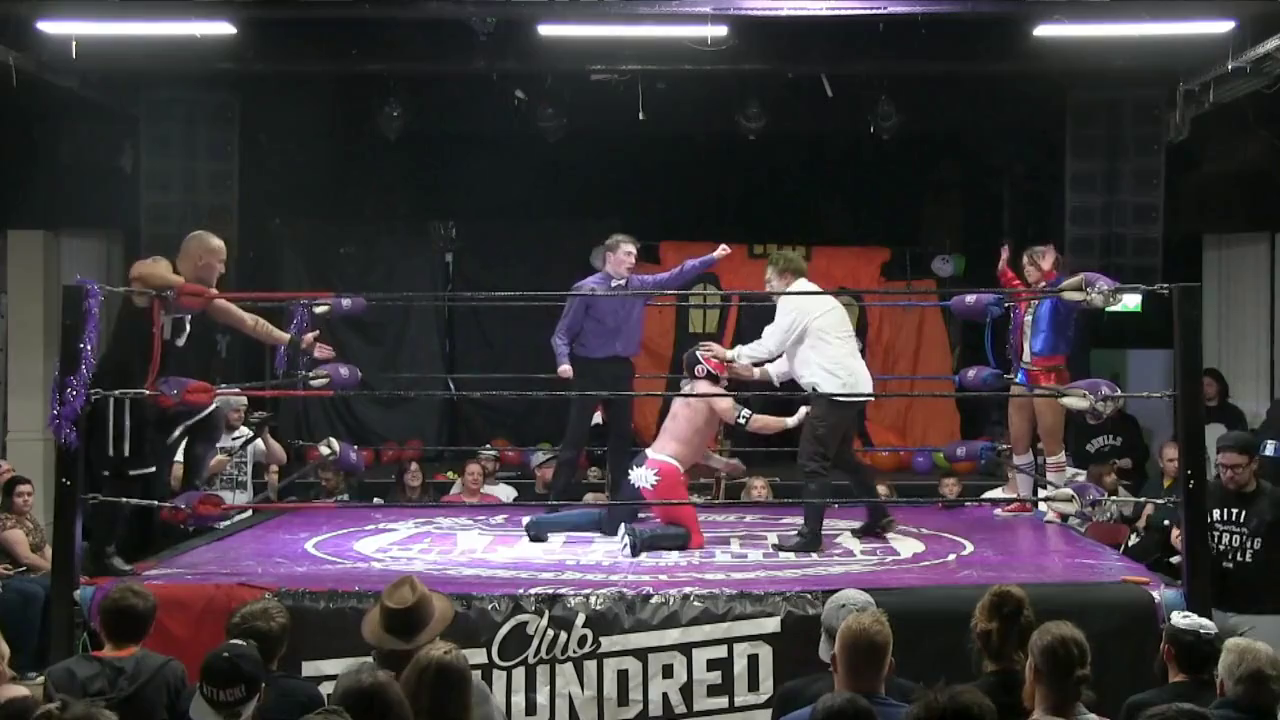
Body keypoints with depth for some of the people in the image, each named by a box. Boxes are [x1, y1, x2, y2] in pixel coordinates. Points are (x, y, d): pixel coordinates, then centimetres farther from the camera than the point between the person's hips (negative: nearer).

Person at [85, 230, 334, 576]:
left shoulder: (195, 295, 10)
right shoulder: (159, 270, -14)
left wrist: (295, 343, 21)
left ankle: (188, 494, 22)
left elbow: (246, 320, 18)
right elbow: (139, 274, -41)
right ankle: (101, 554, 5)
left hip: (154, 389, 9)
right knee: (126, 475, -5)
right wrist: (193, 289, -36)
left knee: (209, 418, 17)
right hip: (121, 391, -9)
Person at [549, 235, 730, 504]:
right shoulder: (587, 290, -11)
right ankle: (556, 501, -3)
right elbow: (563, 332, -9)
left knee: (622, 436, 12)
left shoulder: (639, 286, 5)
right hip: (590, 369, -6)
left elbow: (675, 277, 9)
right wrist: (563, 361, -25)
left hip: (621, 369, 6)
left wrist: (712, 258, 4)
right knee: (575, 438, -7)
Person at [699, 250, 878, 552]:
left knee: (813, 461, -7)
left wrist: (730, 354, 6)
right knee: (841, 456, 22)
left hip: (836, 390, -10)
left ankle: (811, 536, -6)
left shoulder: (795, 300, -6)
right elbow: (796, 356, 22)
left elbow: (771, 344, -7)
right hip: (852, 387, 10)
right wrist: (755, 373, 16)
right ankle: (879, 516, 28)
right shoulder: (815, 300, 25)